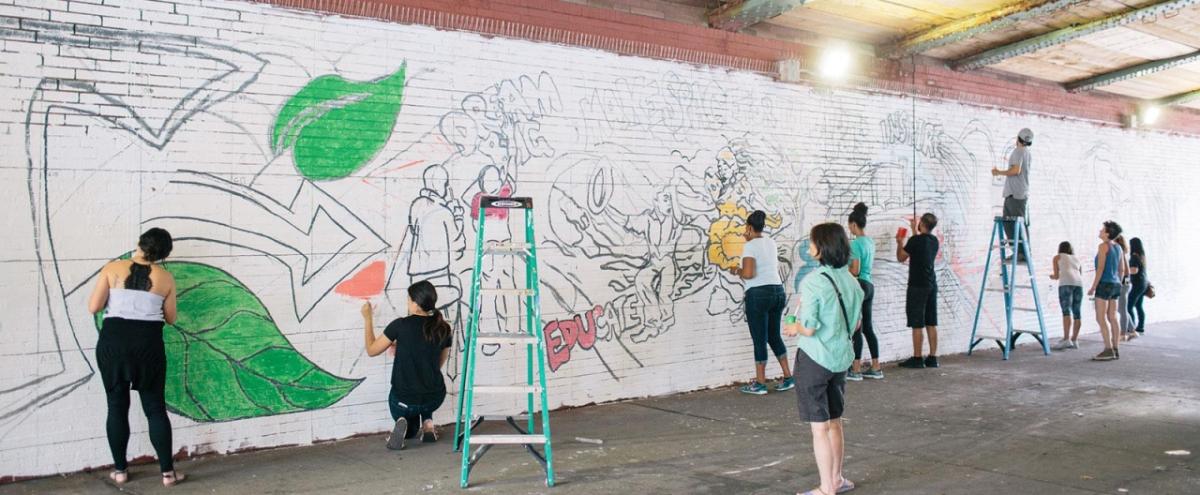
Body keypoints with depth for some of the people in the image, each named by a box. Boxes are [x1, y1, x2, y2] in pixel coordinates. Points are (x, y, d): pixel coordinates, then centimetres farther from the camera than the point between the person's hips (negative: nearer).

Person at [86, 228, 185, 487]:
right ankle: (168, 472, 7)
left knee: (117, 406, 11)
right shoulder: (166, 278, 1)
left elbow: (93, 307, -5)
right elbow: (170, 318, 8)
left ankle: (120, 470, 19)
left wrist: (115, 300, 14)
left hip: (113, 341, 0)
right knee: (155, 408, 5)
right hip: (148, 343, 0)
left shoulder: (112, 268, -2)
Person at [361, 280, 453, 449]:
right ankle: (427, 423, 15)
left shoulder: (400, 325, -13)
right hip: (435, 398, 2)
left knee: (410, 432, 31)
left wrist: (368, 319, 12)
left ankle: (405, 426, -6)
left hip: (404, 400, -2)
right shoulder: (444, 329, -3)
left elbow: (371, 350, 1)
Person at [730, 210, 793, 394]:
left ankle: (760, 384, 7)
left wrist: (736, 271, 1)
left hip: (758, 294, -7)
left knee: (759, 340, 0)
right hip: (778, 290, 7)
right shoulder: (771, 243, 13)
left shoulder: (750, 246, -10)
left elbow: (748, 273, -20)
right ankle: (788, 377, 18)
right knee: (774, 336, 18)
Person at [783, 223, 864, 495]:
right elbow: (855, 323, 11)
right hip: (840, 358, 7)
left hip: (814, 359, -7)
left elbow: (809, 329, -21)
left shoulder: (812, 281, -19)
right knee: (834, 423, 21)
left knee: (819, 428, 3)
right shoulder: (850, 280, 2)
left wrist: (794, 327, -1)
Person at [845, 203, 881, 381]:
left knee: (856, 328, -3)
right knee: (867, 327, 13)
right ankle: (876, 367, 17)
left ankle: (856, 369, 2)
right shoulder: (870, 242, 12)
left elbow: (855, 270, -17)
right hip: (869, 285, 9)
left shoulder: (856, 243, -14)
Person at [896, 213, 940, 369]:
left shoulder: (916, 240, -14)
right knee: (931, 323, 9)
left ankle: (917, 359, 0)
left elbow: (901, 257, -4)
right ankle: (932, 357, 12)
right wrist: (915, 231, 35)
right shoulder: (934, 241, 7)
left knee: (917, 324, -3)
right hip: (931, 284, 7)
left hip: (918, 285, -7)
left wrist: (899, 242, 13)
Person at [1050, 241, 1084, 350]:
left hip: (1066, 282, -4)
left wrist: (1052, 276, 43)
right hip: (1079, 283, 5)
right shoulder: (1076, 259, 32)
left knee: (1066, 311, -16)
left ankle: (1066, 339, -27)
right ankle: (1074, 340, 5)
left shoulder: (1057, 257, 23)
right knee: (1076, 313, 7)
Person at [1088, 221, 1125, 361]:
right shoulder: (1117, 247, 13)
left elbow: (1100, 268, -17)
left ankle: (1108, 350, -11)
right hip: (1115, 284, 9)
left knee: (1101, 318, -7)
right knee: (1112, 318, 9)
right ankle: (1115, 350, 9)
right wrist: (1117, 286, 23)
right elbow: (1121, 270, 16)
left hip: (1104, 283, -9)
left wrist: (1093, 287, -14)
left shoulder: (1103, 246, -12)